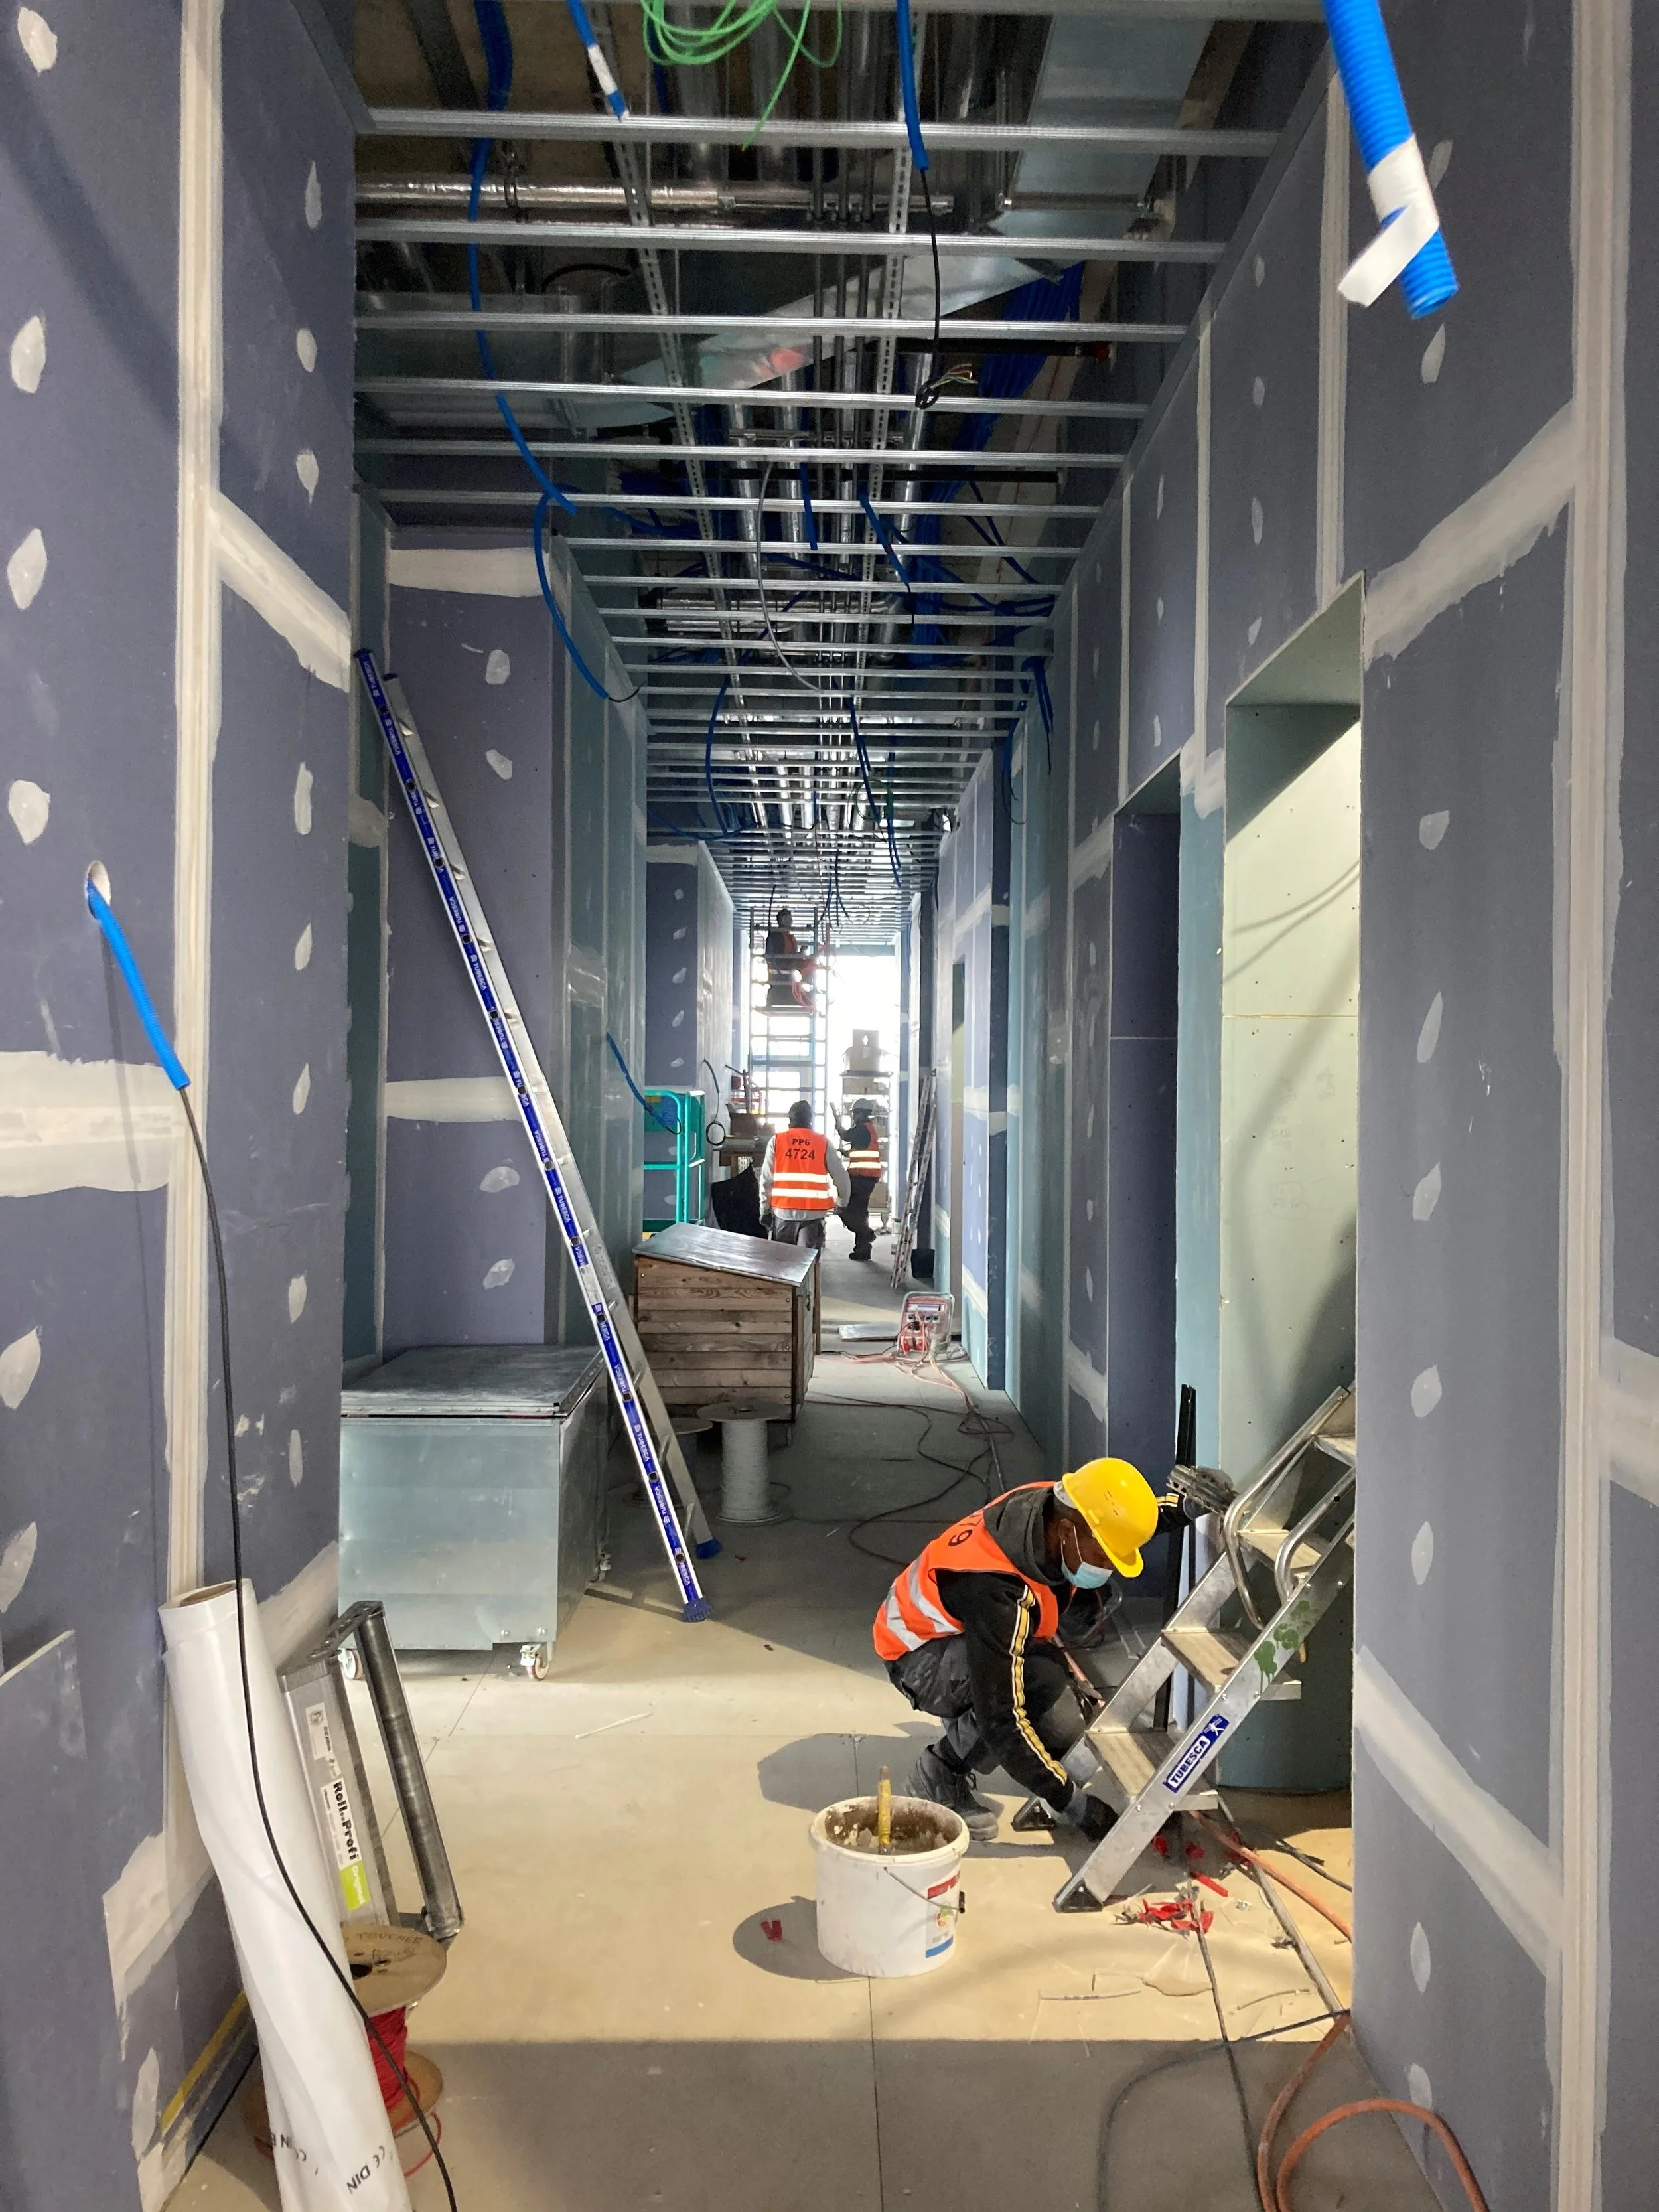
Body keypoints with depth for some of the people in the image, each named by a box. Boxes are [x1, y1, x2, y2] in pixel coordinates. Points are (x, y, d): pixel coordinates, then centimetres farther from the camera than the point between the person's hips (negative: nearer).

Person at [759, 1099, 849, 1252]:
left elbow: (766, 1179, 1)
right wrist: (843, 1202, 20)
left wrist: (765, 1208, 9)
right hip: (814, 1211, -1)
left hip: (784, 1210, 1)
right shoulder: (823, 1142, 2)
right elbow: (840, 1176, 4)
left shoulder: (776, 1141, 2)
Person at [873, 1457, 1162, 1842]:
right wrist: (1071, 1802, -30)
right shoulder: (995, 1589, -40)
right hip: (919, 1656, -8)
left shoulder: (1059, 1506, -17)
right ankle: (941, 1777, -12)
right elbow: (1001, 1719, -35)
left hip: (961, 1632, 8)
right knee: (1043, 1678, -31)